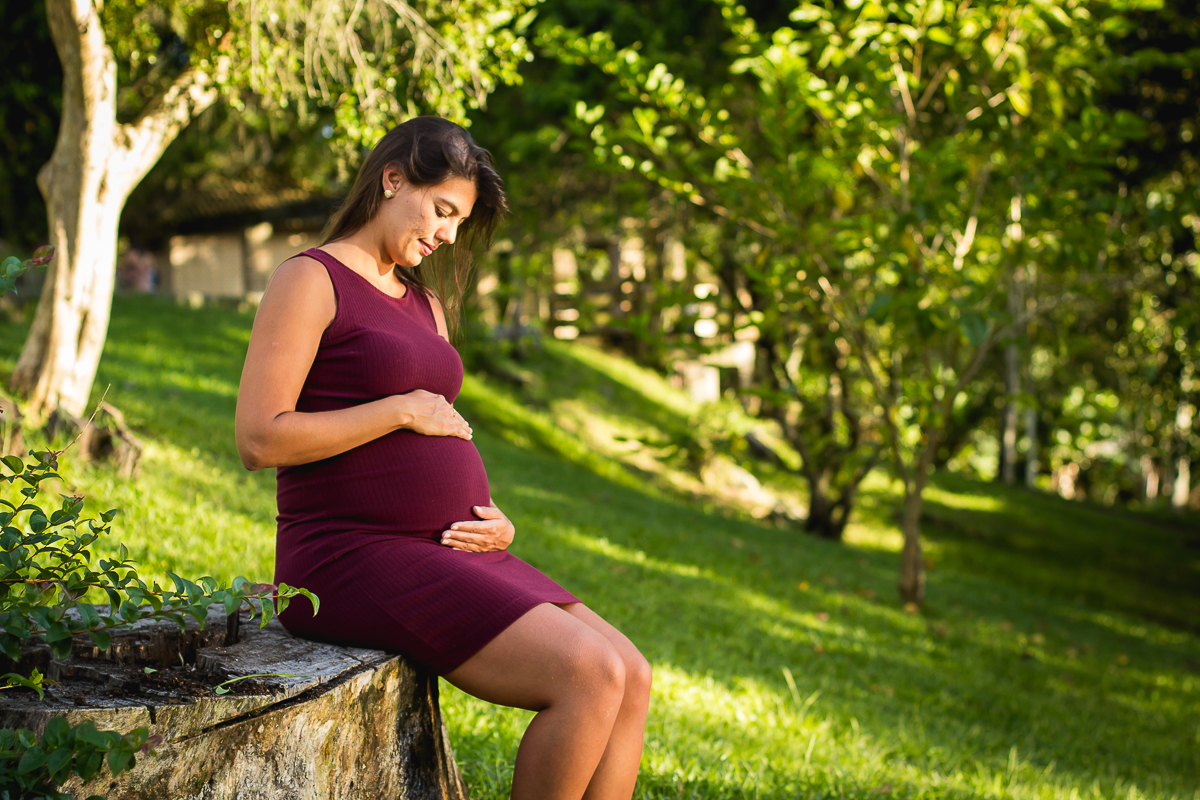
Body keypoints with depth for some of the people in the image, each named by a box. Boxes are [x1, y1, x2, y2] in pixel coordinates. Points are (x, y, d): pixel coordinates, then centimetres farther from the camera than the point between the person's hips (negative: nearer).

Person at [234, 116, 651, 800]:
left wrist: (495, 523, 3)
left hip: (446, 555, 8)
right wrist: (405, 410, -11)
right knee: (590, 676, -21)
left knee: (632, 679, -7)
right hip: (355, 561, -8)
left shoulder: (425, 303, 21)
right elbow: (260, 439, -15)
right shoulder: (310, 281, -5)